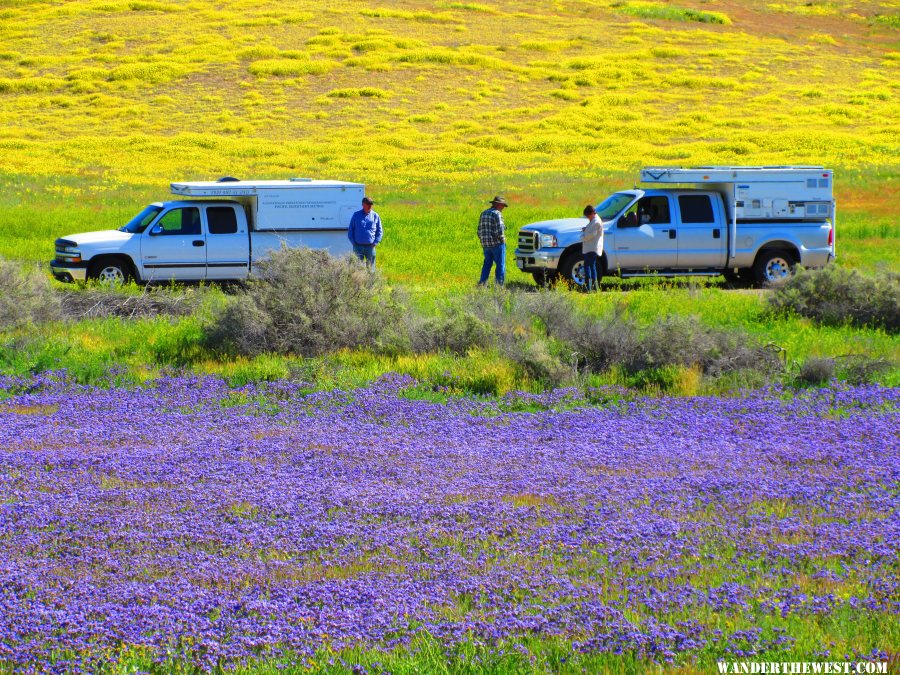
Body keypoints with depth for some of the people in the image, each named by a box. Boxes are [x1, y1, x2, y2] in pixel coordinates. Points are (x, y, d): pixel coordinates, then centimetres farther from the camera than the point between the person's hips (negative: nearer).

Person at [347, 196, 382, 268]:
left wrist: (375, 242, -4)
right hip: (358, 246, -1)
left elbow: (379, 231, 9)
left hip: (370, 246, 1)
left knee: (370, 267, 3)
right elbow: (350, 230, 6)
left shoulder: (375, 216, 6)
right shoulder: (356, 215, 4)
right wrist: (354, 242, -4)